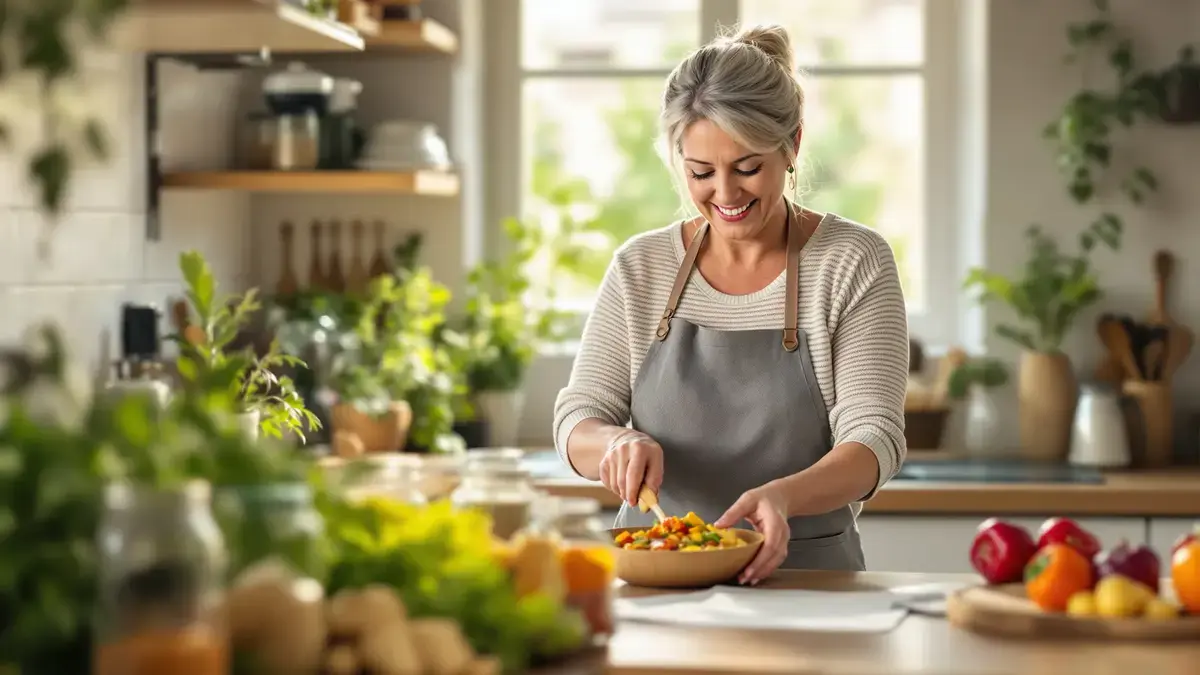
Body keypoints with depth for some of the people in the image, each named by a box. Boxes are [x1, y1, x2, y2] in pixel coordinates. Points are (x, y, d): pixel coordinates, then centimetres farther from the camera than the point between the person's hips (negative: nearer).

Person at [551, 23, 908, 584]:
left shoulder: (852, 262, -1)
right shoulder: (640, 268, 7)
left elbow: (873, 438, -8)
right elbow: (576, 422, 8)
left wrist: (782, 496, -29)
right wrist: (618, 442, -17)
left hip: (805, 575, -2)